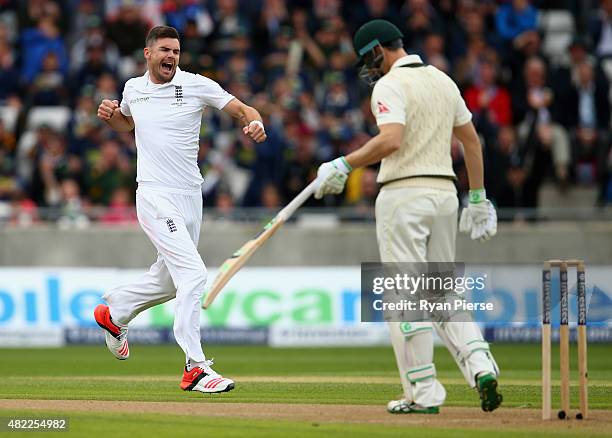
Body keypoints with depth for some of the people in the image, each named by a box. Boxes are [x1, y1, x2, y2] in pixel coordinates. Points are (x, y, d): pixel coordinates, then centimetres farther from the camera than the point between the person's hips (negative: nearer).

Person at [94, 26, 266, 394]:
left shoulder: (197, 86, 0)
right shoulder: (133, 88, 5)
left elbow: (242, 109, -1)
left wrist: (255, 123, -23)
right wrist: (111, 115, 4)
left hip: (191, 197, 3)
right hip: (156, 198, -3)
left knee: (170, 280, 18)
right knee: (194, 274, -18)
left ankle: (114, 311, 46)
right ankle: (196, 368, -18)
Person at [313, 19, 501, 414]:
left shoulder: (390, 85, -9)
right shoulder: (443, 80, 15)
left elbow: (391, 140, -25)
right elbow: (471, 138, 18)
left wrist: (343, 166, -17)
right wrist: (477, 198, 21)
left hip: (404, 193, -7)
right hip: (445, 190, 7)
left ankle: (423, 394, -4)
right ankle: (480, 364, -6)